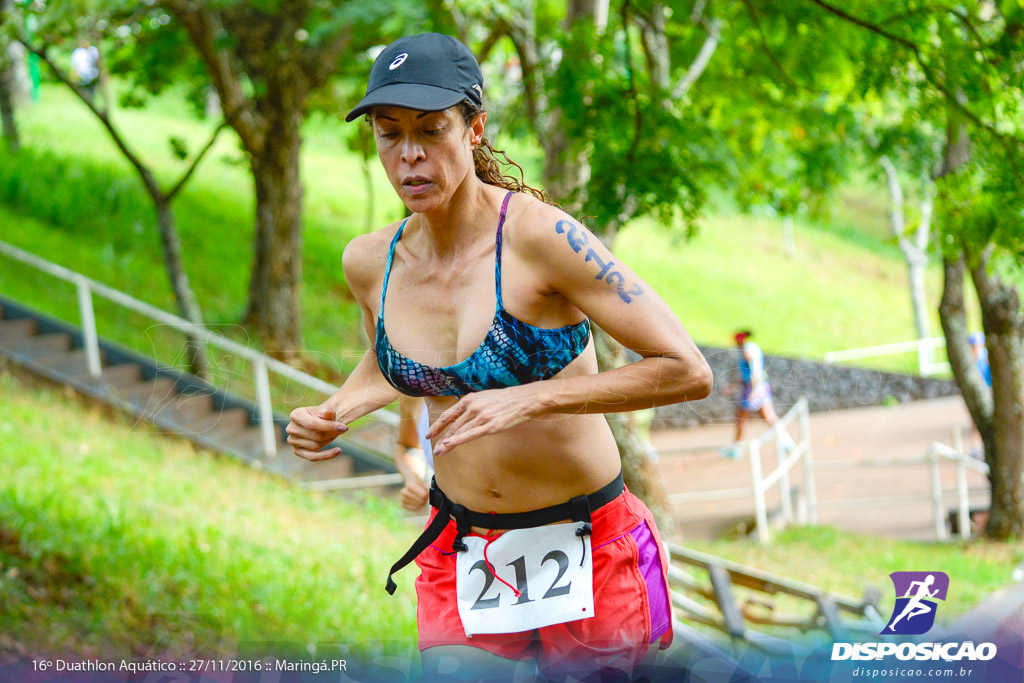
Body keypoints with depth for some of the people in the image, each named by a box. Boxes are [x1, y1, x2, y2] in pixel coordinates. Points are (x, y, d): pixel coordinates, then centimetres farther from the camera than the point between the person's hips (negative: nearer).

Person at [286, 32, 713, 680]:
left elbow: (688, 372, -21)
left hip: (587, 549, -4)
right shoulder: (370, 262, -2)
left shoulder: (539, 235, -19)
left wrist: (529, 399, -28)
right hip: (459, 549, 4)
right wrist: (336, 412, -1)